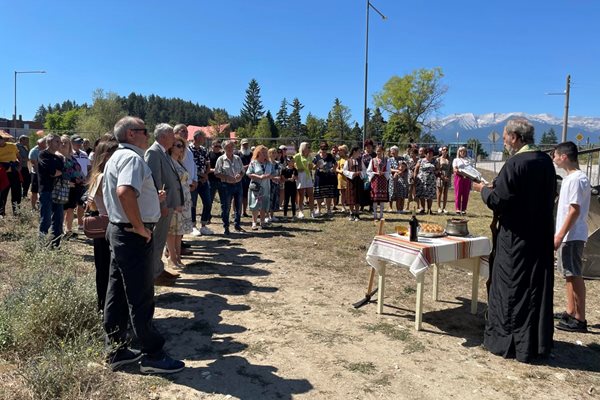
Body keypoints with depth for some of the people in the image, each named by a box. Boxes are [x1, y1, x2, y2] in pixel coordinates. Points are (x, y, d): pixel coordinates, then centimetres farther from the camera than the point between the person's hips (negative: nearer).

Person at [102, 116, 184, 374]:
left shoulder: (116, 157, 17)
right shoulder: (132, 157, -16)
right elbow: (125, 192, -34)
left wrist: (153, 198, 18)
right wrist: (140, 226, -24)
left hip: (117, 230, 10)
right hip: (134, 236, -10)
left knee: (117, 295, 15)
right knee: (140, 299, -1)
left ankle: (117, 351, 26)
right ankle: (153, 356, 10)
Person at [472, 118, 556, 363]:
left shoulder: (515, 164, -19)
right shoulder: (546, 161, 5)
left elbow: (497, 200, -20)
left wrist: (483, 189, 1)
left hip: (516, 238, -7)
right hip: (542, 235, 7)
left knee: (510, 289, 5)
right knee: (538, 288, 16)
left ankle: (506, 341, 16)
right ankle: (538, 343, 29)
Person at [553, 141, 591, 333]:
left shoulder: (576, 179, -16)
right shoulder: (570, 178, 13)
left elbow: (575, 210, -21)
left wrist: (560, 236, -21)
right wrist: (559, 234, 19)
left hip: (572, 236, -10)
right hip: (568, 235, 10)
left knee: (574, 276, -5)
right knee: (569, 274, 16)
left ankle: (580, 319, 2)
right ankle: (570, 312, 26)